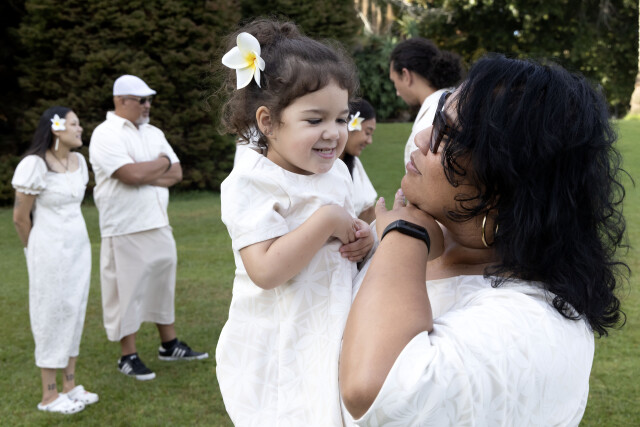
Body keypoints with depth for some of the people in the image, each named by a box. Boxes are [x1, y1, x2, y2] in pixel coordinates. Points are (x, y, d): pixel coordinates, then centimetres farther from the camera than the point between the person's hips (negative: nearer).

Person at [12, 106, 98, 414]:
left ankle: (70, 386, 24)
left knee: (75, 313, 12)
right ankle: (49, 396, 14)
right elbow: (20, 217, -10)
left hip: (79, 244, 7)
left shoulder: (79, 161, 5)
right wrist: (35, 252, 4)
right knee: (51, 316, 2)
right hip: (50, 249, -7)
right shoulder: (34, 165, -16)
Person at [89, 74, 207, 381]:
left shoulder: (153, 133, 13)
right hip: (125, 230, -7)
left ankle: (169, 345, 27)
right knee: (127, 290, 1)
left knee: (162, 283, 15)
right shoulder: (106, 134, -10)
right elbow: (132, 174, -22)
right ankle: (128, 356, 12)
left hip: (158, 225, 7)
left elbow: (176, 174, 6)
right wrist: (162, 163, -4)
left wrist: (144, 174, -12)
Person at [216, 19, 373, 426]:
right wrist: (327, 220, -25)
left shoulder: (337, 172, 5)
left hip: (334, 338, 7)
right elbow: (266, 271, -27)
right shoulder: (252, 182, -17)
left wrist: (363, 237, -2)